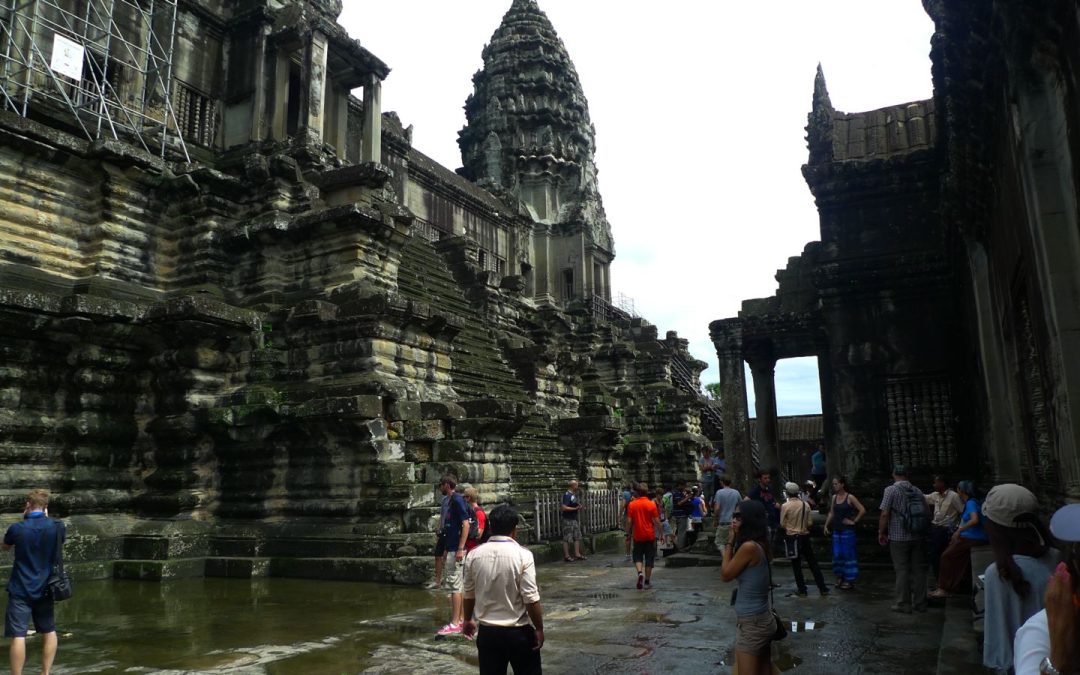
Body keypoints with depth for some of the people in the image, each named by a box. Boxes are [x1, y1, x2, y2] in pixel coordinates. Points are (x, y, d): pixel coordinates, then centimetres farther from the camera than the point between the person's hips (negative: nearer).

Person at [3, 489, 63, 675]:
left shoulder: (17, 528, -12)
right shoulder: (58, 526, -5)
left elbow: (5, 547, 10)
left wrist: (22, 520, 9)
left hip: (20, 590, -3)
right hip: (45, 589, 3)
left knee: (18, 636, -3)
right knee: (49, 632, 16)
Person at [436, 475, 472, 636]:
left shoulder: (457, 500, -14)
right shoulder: (452, 501, 15)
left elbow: (465, 524, -20)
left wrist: (460, 549, -23)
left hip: (455, 550, -10)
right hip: (452, 549, 10)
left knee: (454, 586, -6)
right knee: (458, 586, 14)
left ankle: (454, 624, -3)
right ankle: (461, 619, 21)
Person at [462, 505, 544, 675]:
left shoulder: (474, 555, -3)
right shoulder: (522, 555, -15)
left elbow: (469, 594, 8)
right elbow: (531, 599, -16)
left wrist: (468, 620, 24)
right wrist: (539, 629, -4)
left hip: (486, 631, 3)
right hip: (519, 632, -3)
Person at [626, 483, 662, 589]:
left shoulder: (632, 504, -5)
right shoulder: (651, 504, -4)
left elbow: (629, 521, -5)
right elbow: (656, 521, -4)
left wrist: (628, 533, 6)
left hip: (638, 536, 0)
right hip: (650, 535, 0)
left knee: (638, 557, 11)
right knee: (649, 559, 10)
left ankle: (640, 572, -14)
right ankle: (647, 581, 13)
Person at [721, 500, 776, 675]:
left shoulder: (749, 547, -24)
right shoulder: (760, 544, 4)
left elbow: (725, 575, -13)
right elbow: (736, 571, 12)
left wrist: (731, 542, -9)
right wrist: (734, 541, 3)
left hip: (751, 622, -9)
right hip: (763, 618, 9)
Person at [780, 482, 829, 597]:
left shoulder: (785, 506, -13)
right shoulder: (806, 504, -3)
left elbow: (782, 524, -7)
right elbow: (809, 523, -1)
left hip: (792, 537, -3)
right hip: (805, 536, 3)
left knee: (796, 565, 7)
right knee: (813, 563, 13)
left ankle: (802, 590, 12)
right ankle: (823, 588, 17)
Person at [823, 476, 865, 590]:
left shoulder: (850, 497, -10)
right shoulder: (834, 497, 8)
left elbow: (862, 510, -13)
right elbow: (831, 513, 14)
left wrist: (854, 521, -10)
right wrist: (826, 525, 9)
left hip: (847, 530, -6)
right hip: (836, 530, 6)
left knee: (848, 554, -1)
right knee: (837, 554, 7)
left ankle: (849, 580, 8)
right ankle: (840, 576, 19)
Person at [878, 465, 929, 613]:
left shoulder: (891, 490, -9)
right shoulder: (917, 491, 6)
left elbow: (885, 514, -14)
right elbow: (928, 512, 10)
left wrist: (881, 532, -4)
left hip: (898, 537, -4)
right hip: (918, 537, 5)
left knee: (902, 570, 2)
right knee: (919, 569, 11)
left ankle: (903, 604, 7)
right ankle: (920, 603, 18)